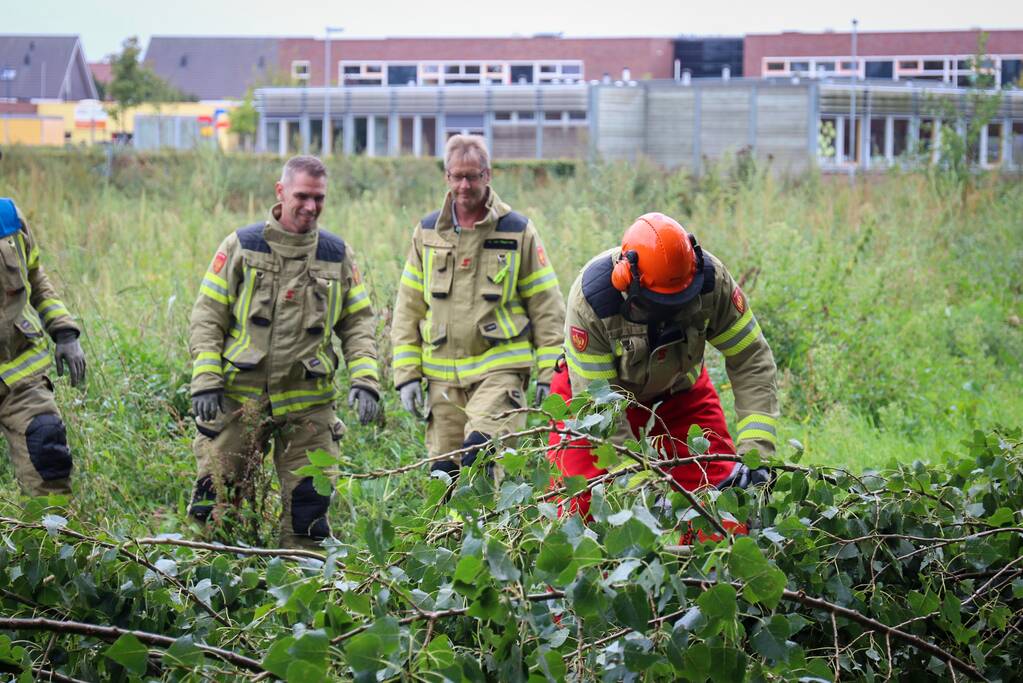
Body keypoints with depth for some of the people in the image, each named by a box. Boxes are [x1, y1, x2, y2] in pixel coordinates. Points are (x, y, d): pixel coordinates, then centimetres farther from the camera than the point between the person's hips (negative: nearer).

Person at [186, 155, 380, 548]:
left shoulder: (338, 256, 9)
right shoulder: (242, 247, 1)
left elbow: (357, 322, 11)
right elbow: (207, 316, 2)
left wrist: (364, 379, -4)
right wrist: (206, 379, -8)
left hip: (308, 402, 1)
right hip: (240, 396, -1)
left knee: (307, 504, 2)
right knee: (214, 498, 0)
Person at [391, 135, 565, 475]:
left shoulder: (518, 231, 3)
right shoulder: (427, 232, 11)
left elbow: (546, 307, 5)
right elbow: (407, 309, 14)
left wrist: (549, 375, -1)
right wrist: (407, 373, 6)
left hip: (499, 369, -4)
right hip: (443, 375, 4)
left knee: (480, 452, -25)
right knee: (444, 470, 3)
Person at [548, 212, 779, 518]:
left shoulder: (710, 279, -30)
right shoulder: (591, 298, -36)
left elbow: (751, 360, -24)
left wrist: (755, 453, -34)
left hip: (680, 389, 3)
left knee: (719, 487, -9)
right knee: (576, 505, -16)